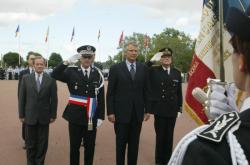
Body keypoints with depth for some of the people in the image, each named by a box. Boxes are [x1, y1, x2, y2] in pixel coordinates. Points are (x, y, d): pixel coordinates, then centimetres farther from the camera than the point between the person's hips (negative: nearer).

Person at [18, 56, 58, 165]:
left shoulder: (51, 80, -2)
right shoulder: (26, 78, 1)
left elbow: (54, 99, 0)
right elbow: (21, 98, 2)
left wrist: (53, 115, -1)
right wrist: (21, 114, 0)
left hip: (44, 117, 0)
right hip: (30, 116, 1)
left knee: (43, 143, 9)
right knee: (30, 143, 10)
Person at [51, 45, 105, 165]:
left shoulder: (97, 73, 2)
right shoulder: (71, 72, 0)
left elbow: (101, 96, 3)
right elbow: (54, 75, -15)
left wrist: (100, 116, 0)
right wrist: (67, 62, -25)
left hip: (91, 117, 1)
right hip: (75, 116, -1)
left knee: (90, 146, 10)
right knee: (74, 146, 9)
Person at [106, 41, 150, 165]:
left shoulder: (143, 68, 6)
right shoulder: (116, 68, -2)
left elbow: (145, 91, 8)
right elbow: (110, 92, -3)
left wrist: (147, 110, 5)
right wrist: (110, 112, -8)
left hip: (137, 112, 2)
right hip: (121, 112, -2)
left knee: (134, 143, 10)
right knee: (121, 143, 7)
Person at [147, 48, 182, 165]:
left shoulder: (177, 72, 7)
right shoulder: (153, 71, -2)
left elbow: (179, 92, 8)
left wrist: (179, 108, 6)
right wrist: (152, 61, -22)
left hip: (172, 110, 3)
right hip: (159, 109, -3)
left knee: (169, 136, 10)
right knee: (160, 136, 3)